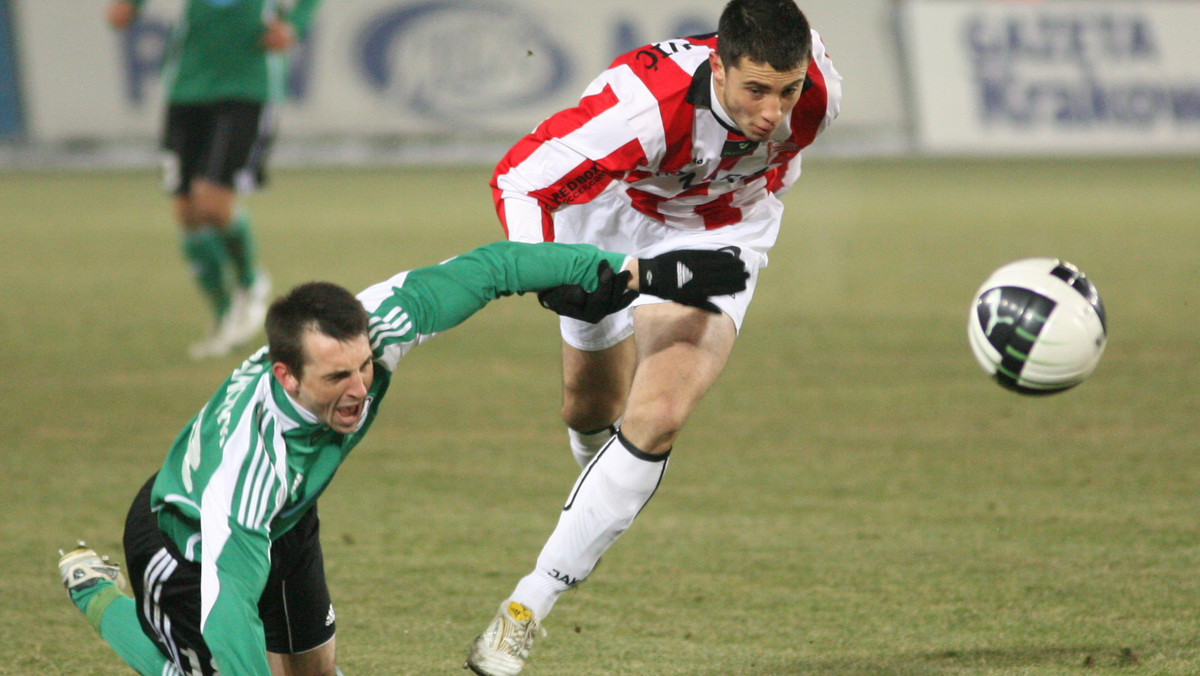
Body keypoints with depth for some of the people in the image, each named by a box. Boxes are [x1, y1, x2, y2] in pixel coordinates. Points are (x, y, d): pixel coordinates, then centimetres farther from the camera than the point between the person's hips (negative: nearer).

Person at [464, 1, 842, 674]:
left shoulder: (819, 91, -30)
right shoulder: (648, 103, -43)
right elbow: (520, 176, -42)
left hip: (721, 230, 1)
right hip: (615, 209, -1)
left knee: (656, 421, -18)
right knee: (592, 406, 18)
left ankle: (530, 606, -9)